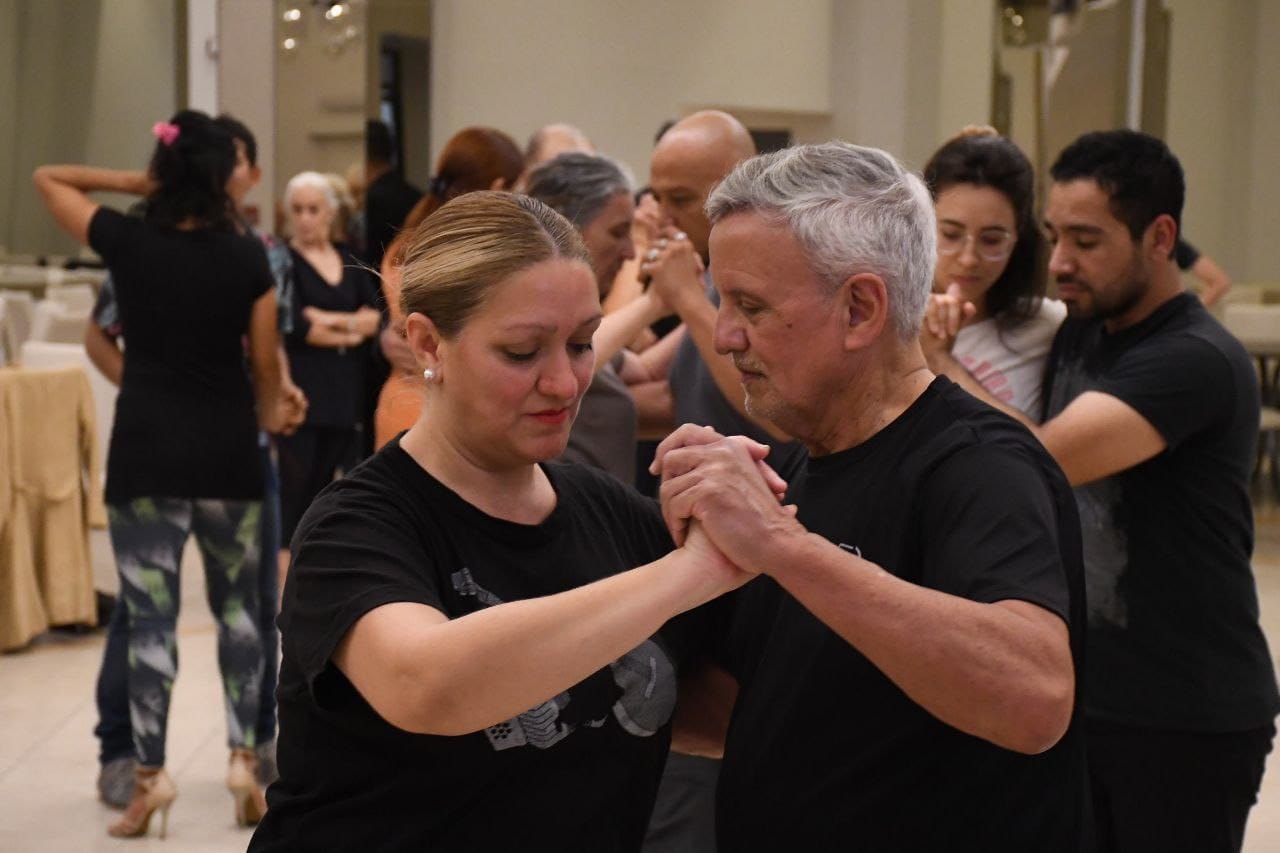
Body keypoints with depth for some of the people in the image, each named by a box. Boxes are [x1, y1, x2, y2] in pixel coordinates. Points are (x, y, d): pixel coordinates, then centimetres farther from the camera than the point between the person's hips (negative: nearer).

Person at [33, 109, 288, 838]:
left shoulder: (128, 242, -6)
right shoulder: (247, 257, -5)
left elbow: (48, 178, 9)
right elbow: (266, 364, 1)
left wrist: (131, 182, 6)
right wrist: (270, 417, 19)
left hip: (146, 450, -1)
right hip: (228, 451, 1)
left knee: (150, 617, 4)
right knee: (239, 606, 16)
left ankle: (152, 773, 5)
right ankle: (244, 756, 12)